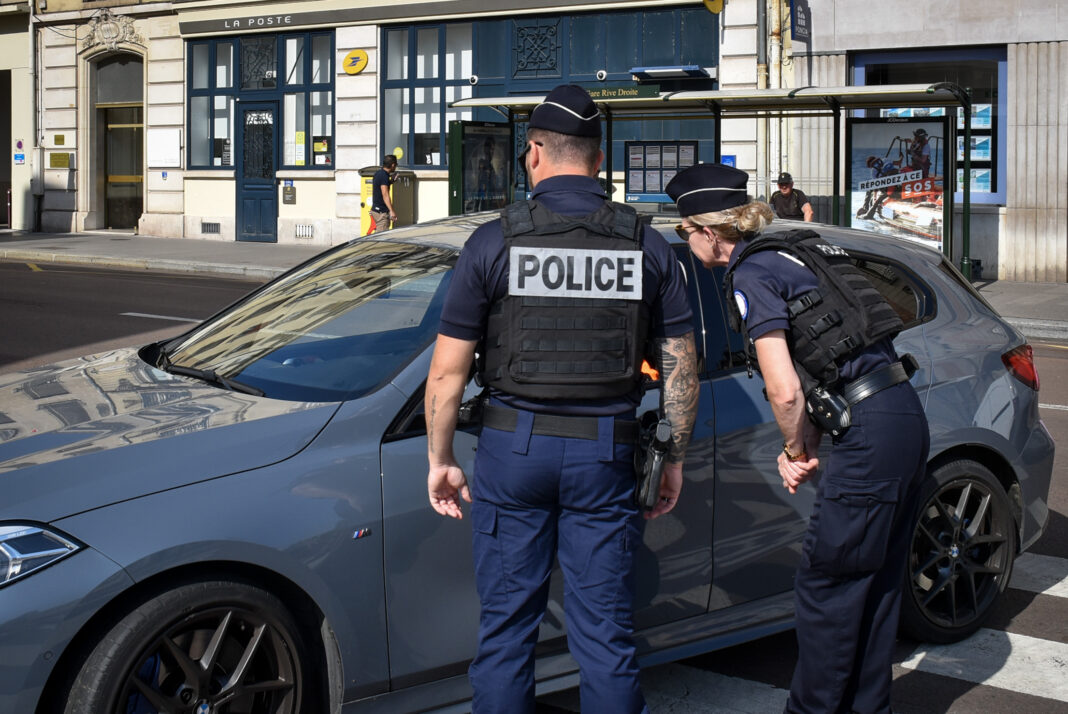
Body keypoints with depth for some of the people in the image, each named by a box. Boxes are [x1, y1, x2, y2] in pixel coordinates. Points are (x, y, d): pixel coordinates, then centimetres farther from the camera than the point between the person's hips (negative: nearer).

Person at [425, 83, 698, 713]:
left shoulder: (494, 241, -4)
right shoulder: (648, 245, 2)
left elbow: (448, 370, -4)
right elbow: (682, 367, 4)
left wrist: (440, 460, 7)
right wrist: (675, 460, 14)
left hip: (512, 448, -1)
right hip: (606, 454, 1)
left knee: (507, 627, 11)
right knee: (606, 634, 9)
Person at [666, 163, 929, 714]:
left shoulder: (750, 275, -9)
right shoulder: (795, 251, 19)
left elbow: (785, 392, -17)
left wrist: (795, 450, 1)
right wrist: (803, 443, 13)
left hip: (870, 435, -10)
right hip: (906, 416, 10)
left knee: (825, 589, 3)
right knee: (876, 584, 18)